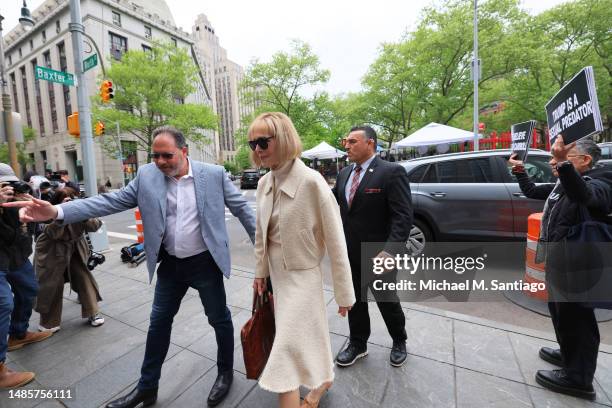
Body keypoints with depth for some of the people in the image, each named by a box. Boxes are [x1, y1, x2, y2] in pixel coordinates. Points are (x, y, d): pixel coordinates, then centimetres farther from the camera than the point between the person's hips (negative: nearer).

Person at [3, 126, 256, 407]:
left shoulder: (213, 174, -11)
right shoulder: (147, 175, -1)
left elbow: (242, 208, -7)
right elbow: (112, 201, -2)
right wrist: (57, 211, -16)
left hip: (205, 263, -3)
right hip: (170, 265, 4)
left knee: (220, 319, 13)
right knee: (158, 323, 18)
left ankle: (225, 373, 39)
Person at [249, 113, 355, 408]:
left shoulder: (312, 182, -23)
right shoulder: (264, 183, -2)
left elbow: (335, 242, -18)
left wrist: (344, 293, -11)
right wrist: (260, 271, 14)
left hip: (301, 276, -7)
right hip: (276, 274, 7)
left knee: (288, 347, 2)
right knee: (308, 334, 26)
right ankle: (322, 380, 55)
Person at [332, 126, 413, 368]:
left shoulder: (392, 172, -14)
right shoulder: (344, 173, 7)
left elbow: (403, 216, -20)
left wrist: (389, 251, -28)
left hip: (377, 255, -5)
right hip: (349, 253, 5)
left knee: (387, 300, 17)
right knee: (354, 301, 18)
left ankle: (399, 342, 46)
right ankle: (357, 344, 42)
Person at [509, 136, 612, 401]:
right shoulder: (564, 184, 8)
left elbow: (585, 197, -44)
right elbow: (532, 192, 21)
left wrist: (563, 163, -57)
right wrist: (520, 171, 8)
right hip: (557, 259, 9)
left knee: (575, 317, 5)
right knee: (560, 310, 23)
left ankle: (578, 378, 22)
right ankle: (568, 354, 44)